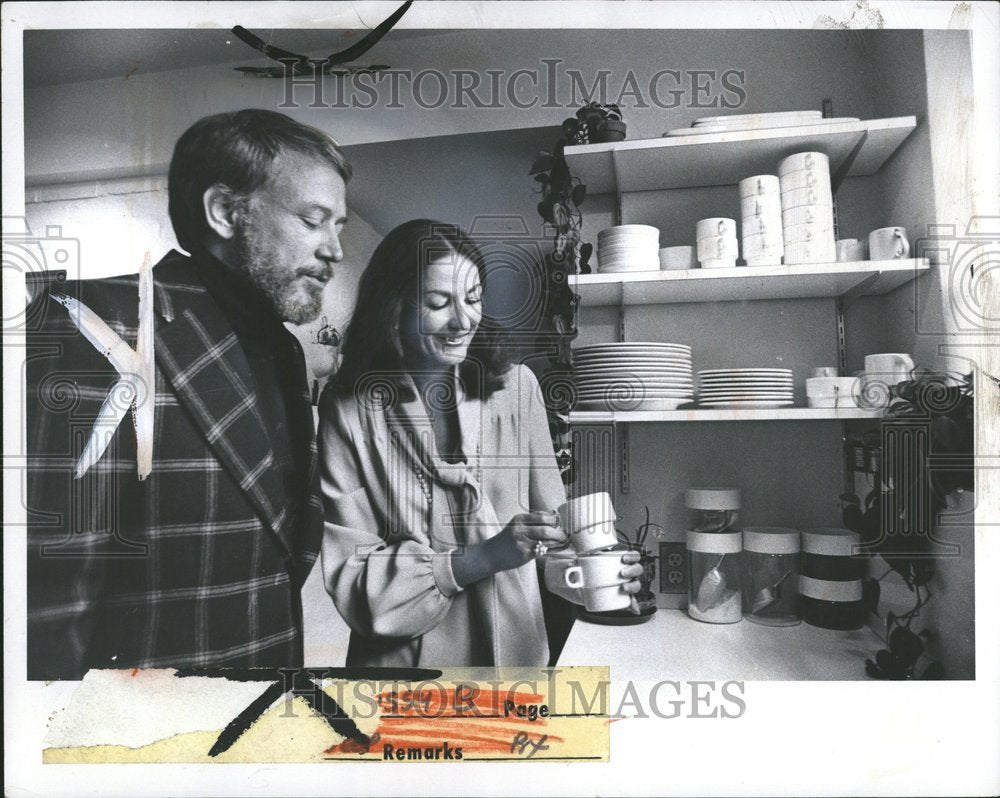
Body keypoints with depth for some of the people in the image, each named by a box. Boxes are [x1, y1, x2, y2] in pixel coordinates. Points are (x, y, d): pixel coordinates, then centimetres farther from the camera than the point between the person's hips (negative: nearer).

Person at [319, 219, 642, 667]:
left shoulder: (516, 386, -4)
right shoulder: (350, 409, -12)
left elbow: (551, 519, 0)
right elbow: (349, 575, -15)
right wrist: (485, 557, -24)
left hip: (516, 650, 3)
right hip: (404, 657, -2)